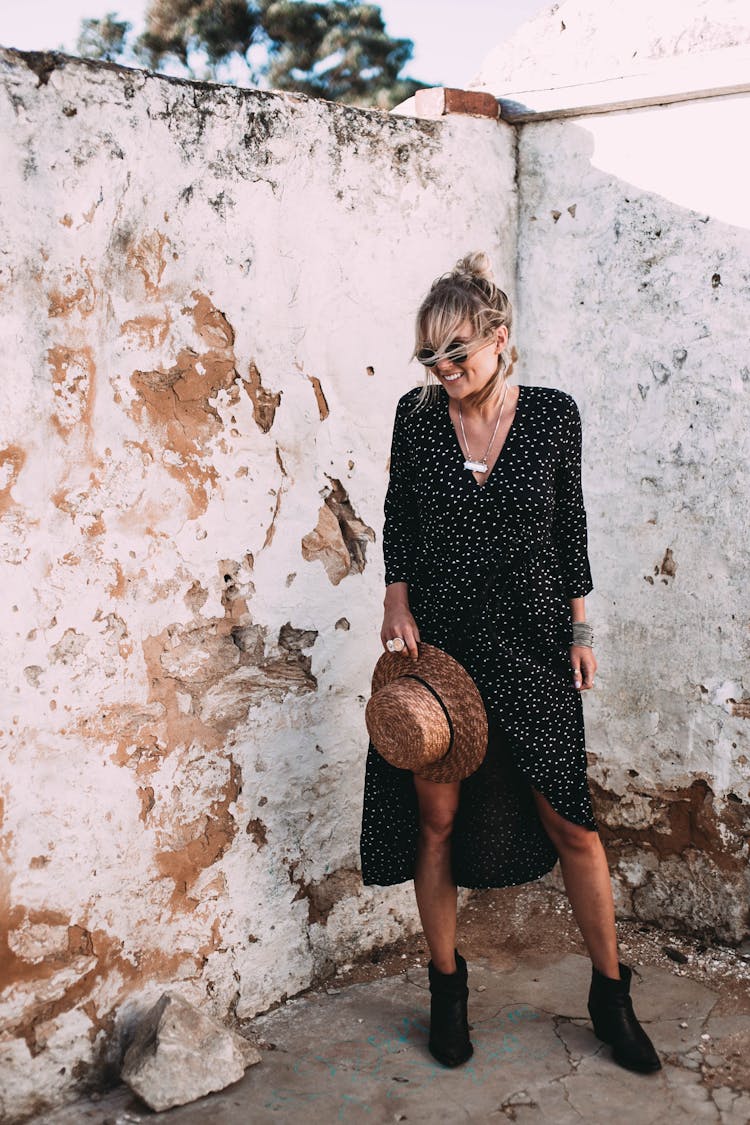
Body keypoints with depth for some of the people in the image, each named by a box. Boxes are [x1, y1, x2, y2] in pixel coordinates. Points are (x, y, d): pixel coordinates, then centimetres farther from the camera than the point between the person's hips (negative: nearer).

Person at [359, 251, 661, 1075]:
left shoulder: (553, 414, -3)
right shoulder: (417, 414, -2)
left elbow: (570, 526, 4)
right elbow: (397, 517, 8)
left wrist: (579, 629, 4)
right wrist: (396, 600, -5)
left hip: (530, 643, 0)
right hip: (437, 640, 1)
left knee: (569, 819, 3)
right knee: (437, 815, 6)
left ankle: (610, 992, 23)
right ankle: (446, 987, 26)